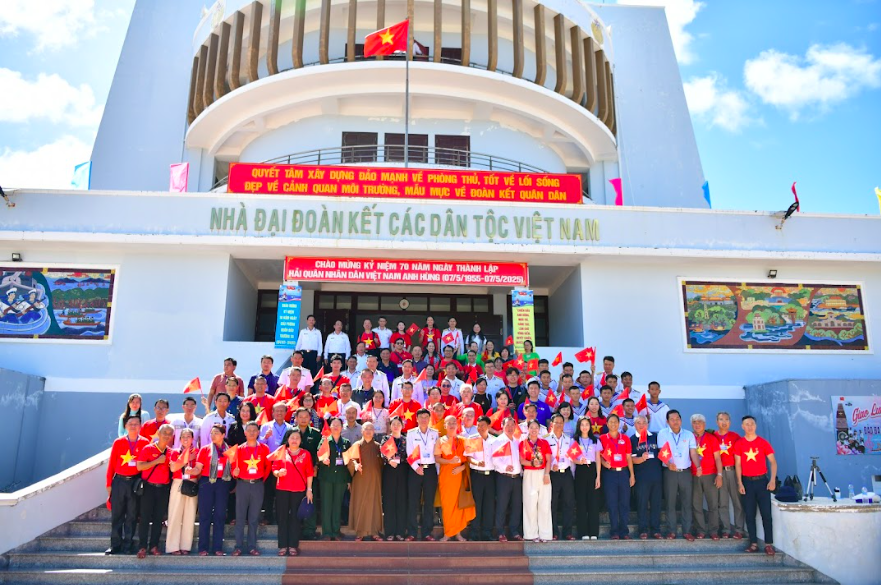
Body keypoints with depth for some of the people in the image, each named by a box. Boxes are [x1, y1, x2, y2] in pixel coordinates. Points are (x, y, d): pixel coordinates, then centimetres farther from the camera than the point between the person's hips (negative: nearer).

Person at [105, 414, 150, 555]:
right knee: (116, 514, 5)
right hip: (119, 481, 1)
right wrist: (109, 484, 1)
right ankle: (115, 545, 15)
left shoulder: (145, 443, 0)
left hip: (136, 482, -1)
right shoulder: (118, 442, 3)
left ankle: (127, 546, 14)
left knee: (132, 515, 5)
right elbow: (111, 464, 4)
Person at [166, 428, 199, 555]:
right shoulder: (175, 452, 5)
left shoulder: (197, 452, 7)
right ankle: (173, 546, 5)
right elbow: (173, 468, -10)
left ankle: (185, 545, 10)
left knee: (190, 515, 2)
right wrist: (186, 459, -12)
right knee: (175, 515, -2)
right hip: (178, 484, -1)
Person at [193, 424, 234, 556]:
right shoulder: (205, 449, 6)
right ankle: (203, 548, 7)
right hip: (207, 482, -1)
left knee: (220, 515, 4)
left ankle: (217, 547, 9)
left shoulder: (229, 450, 8)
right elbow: (198, 469, -1)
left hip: (223, 484, 1)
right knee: (205, 515, 1)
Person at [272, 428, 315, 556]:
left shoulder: (305, 454, 6)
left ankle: (293, 546, 10)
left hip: (299, 490, 0)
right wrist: (278, 473, -19)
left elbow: (309, 473, 5)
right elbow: (274, 469, 4)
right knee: (283, 517, 2)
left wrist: (309, 489, 0)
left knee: (296, 517, 2)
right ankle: (283, 546, 10)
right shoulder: (281, 452, 6)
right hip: (282, 489, 0)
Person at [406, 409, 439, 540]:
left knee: (429, 502, 4)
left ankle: (427, 532, 11)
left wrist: (438, 470, 2)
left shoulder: (435, 433, 8)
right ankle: (412, 533, 7)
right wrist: (416, 467, -12)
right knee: (413, 502, -1)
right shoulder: (411, 433, 3)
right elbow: (409, 453, -2)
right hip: (415, 470, -1)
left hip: (430, 469, 2)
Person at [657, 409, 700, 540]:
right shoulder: (663, 434, 1)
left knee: (687, 503, 5)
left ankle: (686, 531, 14)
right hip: (670, 472, -2)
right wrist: (668, 464, -26)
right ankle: (671, 531, 10)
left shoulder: (689, 434, 7)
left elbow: (693, 452, 0)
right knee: (670, 503, 3)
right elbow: (662, 451, -7)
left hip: (685, 472, 2)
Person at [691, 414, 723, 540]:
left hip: (710, 475, -1)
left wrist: (719, 475, -5)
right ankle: (700, 531, 11)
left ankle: (714, 531, 10)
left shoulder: (712, 438, 4)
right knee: (696, 505, 3)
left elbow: (717, 458, 2)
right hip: (694, 476, 1)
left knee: (713, 504, 1)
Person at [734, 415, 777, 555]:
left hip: (762, 480, -1)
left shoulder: (763, 443, 0)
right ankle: (753, 543, 10)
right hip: (747, 481, 1)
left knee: (766, 513, -1)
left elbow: (773, 462, -1)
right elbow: (738, 464, 1)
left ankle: (769, 544, 4)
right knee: (749, 515, 4)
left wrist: (772, 480, -11)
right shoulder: (739, 444, 2)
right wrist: (739, 483, -5)